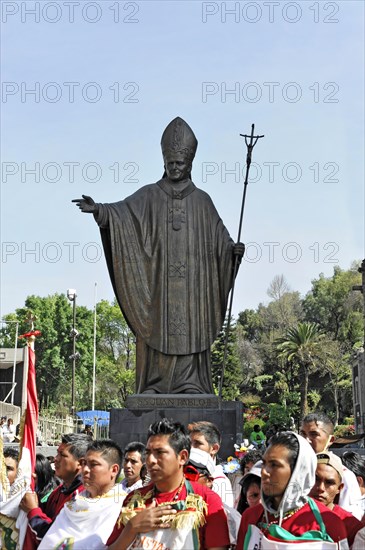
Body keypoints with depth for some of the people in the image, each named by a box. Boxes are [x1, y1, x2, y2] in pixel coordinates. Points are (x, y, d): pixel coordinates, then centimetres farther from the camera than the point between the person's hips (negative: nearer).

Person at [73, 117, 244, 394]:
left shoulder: (202, 200, 11)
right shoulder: (149, 196, 8)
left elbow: (219, 238, 9)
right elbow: (123, 211, -8)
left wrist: (233, 249, -13)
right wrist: (98, 209, -28)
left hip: (191, 285, 1)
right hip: (157, 285, -1)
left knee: (189, 337, -3)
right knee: (157, 337, -3)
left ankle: (190, 389, 0)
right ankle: (154, 391, 1)